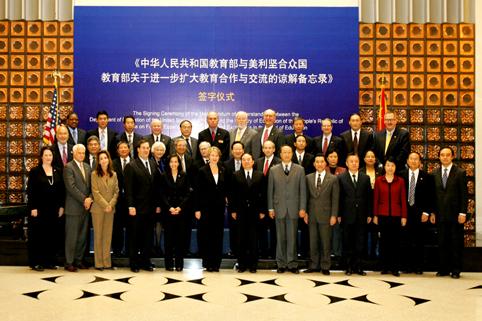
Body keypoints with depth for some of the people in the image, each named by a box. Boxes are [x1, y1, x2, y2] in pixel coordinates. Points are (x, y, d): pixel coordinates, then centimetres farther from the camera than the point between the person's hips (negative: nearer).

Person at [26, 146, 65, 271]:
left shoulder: (58, 172, 10)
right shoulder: (34, 171, -1)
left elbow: (62, 190, 11)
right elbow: (30, 191, -5)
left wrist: (61, 206, 5)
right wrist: (33, 208, -11)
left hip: (53, 209, 4)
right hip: (39, 209, -4)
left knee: (52, 235, 6)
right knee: (37, 235, 1)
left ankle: (50, 261, 15)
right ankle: (36, 262, 8)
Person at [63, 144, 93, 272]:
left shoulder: (87, 167, 15)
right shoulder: (68, 167, -6)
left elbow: (91, 185, 12)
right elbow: (71, 187, -15)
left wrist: (90, 198, -5)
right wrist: (84, 199, -14)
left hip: (86, 207, 6)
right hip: (74, 207, -6)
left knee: (83, 236, 9)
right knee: (71, 236, -1)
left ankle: (78, 260, 19)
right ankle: (69, 262, 7)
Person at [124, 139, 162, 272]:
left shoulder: (153, 164, 11)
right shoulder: (131, 166, -4)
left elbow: (156, 186, 11)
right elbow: (128, 189, -8)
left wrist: (158, 204, 8)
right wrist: (131, 206, -14)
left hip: (151, 208, 5)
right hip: (137, 208, -5)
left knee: (148, 236, 9)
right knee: (134, 236, 5)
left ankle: (146, 262, 19)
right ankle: (134, 263, 15)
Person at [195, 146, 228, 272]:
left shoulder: (223, 171, 8)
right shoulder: (203, 171, -3)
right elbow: (198, 191, -5)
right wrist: (197, 209, -8)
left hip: (219, 207, 3)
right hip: (206, 207, -3)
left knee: (218, 236, 5)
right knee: (206, 235, 2)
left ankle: (216, 263, 12)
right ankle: (208, 263, 10)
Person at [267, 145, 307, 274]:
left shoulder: (300, 169, 5)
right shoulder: (273, 170, 7)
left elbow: (303, 190, 2)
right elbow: (270, 190, 6)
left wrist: (302, 208, -3)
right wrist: (270, 208, 2)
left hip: (293, 209, -1)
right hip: (279, 208, 1)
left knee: (292, 237, 2)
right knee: (280, 237, 5)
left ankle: (292, 264, 10)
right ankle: (281, 264, 13)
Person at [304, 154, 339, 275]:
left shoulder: (333, 179, 0)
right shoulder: (308, 178, 8)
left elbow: (335, 199, -2)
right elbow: (306, 196, 9)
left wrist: (334, 215, -7)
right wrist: (305, 212, 3)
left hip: (325, 215, -2)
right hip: (312, 215, 3)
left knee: (325, 242, 3)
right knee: (313, 242, 7)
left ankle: (325, 266, 12)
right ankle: (314, 265, 16)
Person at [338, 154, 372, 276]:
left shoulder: (365, 178, 8)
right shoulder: (341, 178, 2)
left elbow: (369, 197, 8)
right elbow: (339, 197, -1)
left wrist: (369, 214, 3)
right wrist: (339, 215, -6)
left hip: (361, 216, 2)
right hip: (347, 215, -2)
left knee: (360, 243, 5)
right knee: (348, 243, 5)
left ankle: (358, 267, 14)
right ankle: (349, 267, 13)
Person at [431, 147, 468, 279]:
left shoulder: (460, 173, -2)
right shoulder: (434, 174, 8)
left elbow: (464, 195, -4)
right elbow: (433, 194, 10)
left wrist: (462, 213, -10)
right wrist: (432, 212, 5)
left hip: (455, 214, -3)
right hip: (441, 214, 3)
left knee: (456, 243, 3)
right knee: (442, 243, 6)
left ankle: (456, 270, 12)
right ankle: (443, 269, 14)